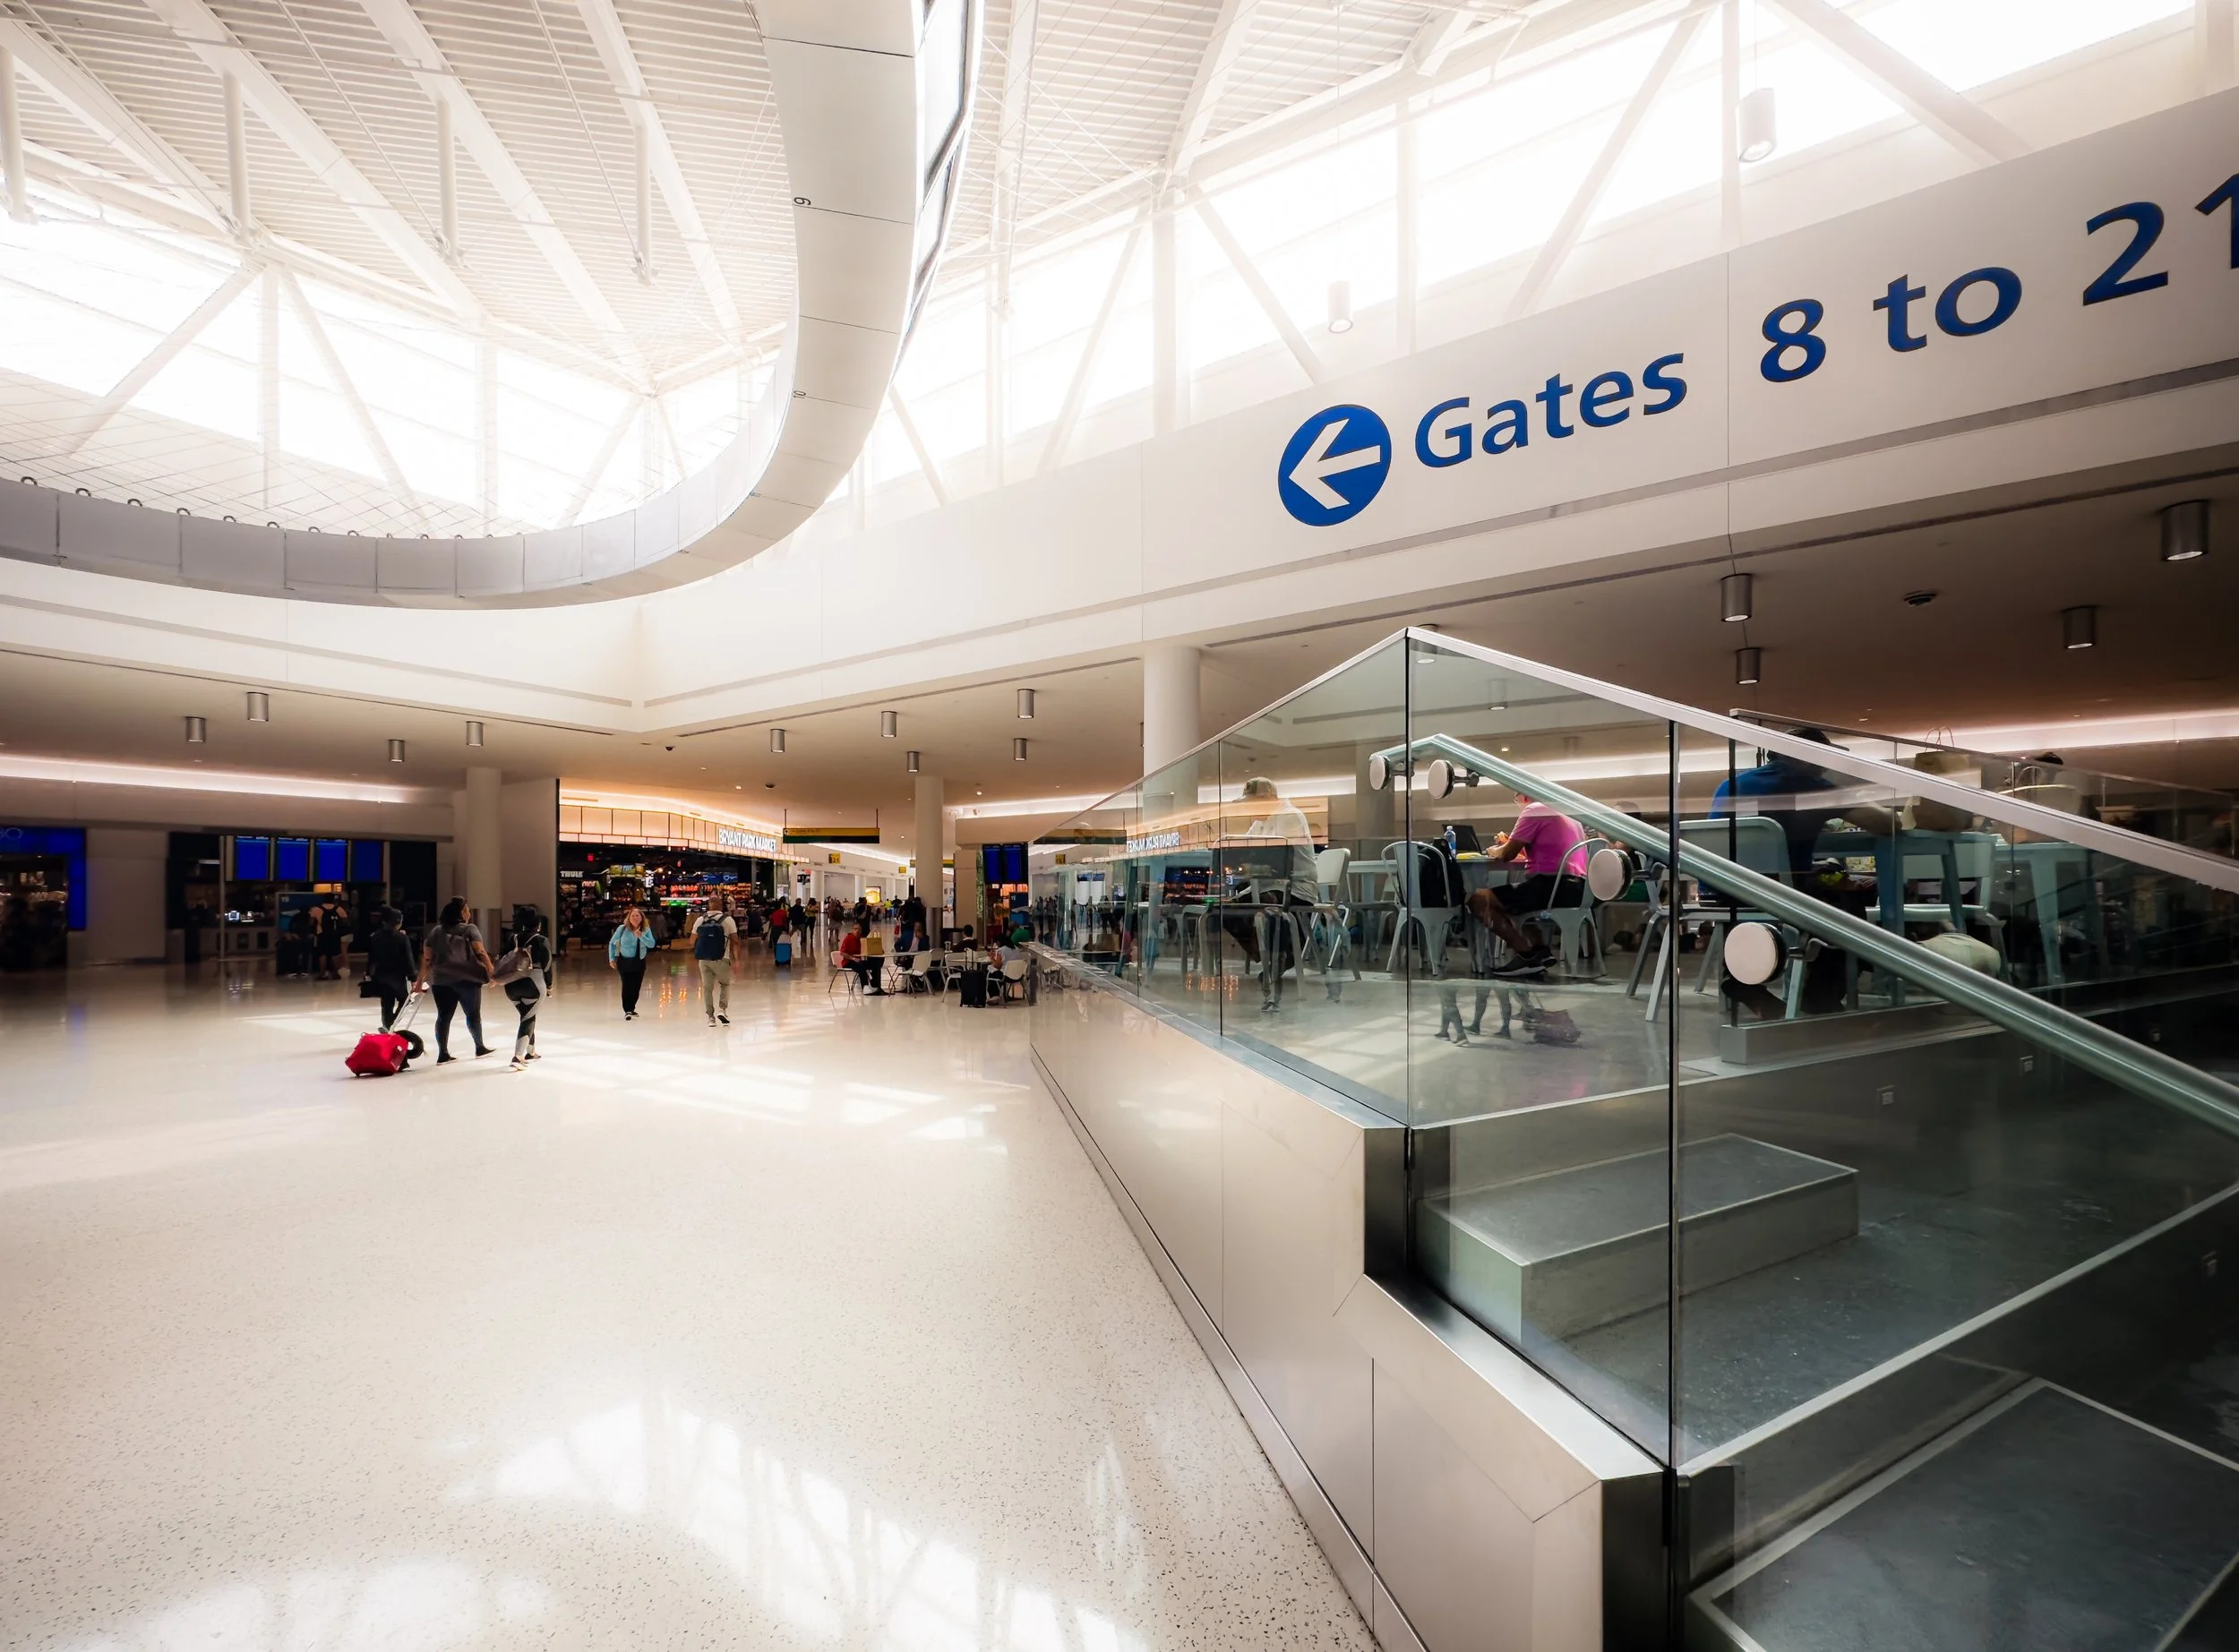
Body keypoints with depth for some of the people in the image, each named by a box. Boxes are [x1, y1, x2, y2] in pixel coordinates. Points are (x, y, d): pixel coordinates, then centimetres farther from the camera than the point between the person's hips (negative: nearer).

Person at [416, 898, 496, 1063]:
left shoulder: (436, 931, 12)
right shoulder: (470, 929, -3)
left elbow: (427, 958, 9)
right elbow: (480, 952, -13)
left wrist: (421, 980, 14)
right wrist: (491, 970, -15)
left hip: (441, 979, 4)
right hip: (466, 979, -4)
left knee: (443, 1016, 7)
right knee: (473, 1014, 9)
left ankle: (443, 1054, 6)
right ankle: (480, 1048, 21)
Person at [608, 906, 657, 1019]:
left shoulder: (646, 930, -1)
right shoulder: (622, 928, -6)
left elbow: (652, 944, -11)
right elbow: (612, 943, 4)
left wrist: (641, 936, -25)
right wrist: (611, 958, 1)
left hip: (640, 962, 3)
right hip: (624, 962, -3)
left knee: (636, 987, 7)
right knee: (627, 986, -9)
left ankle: (631, 1009, 24)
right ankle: (627, 1011, -3)